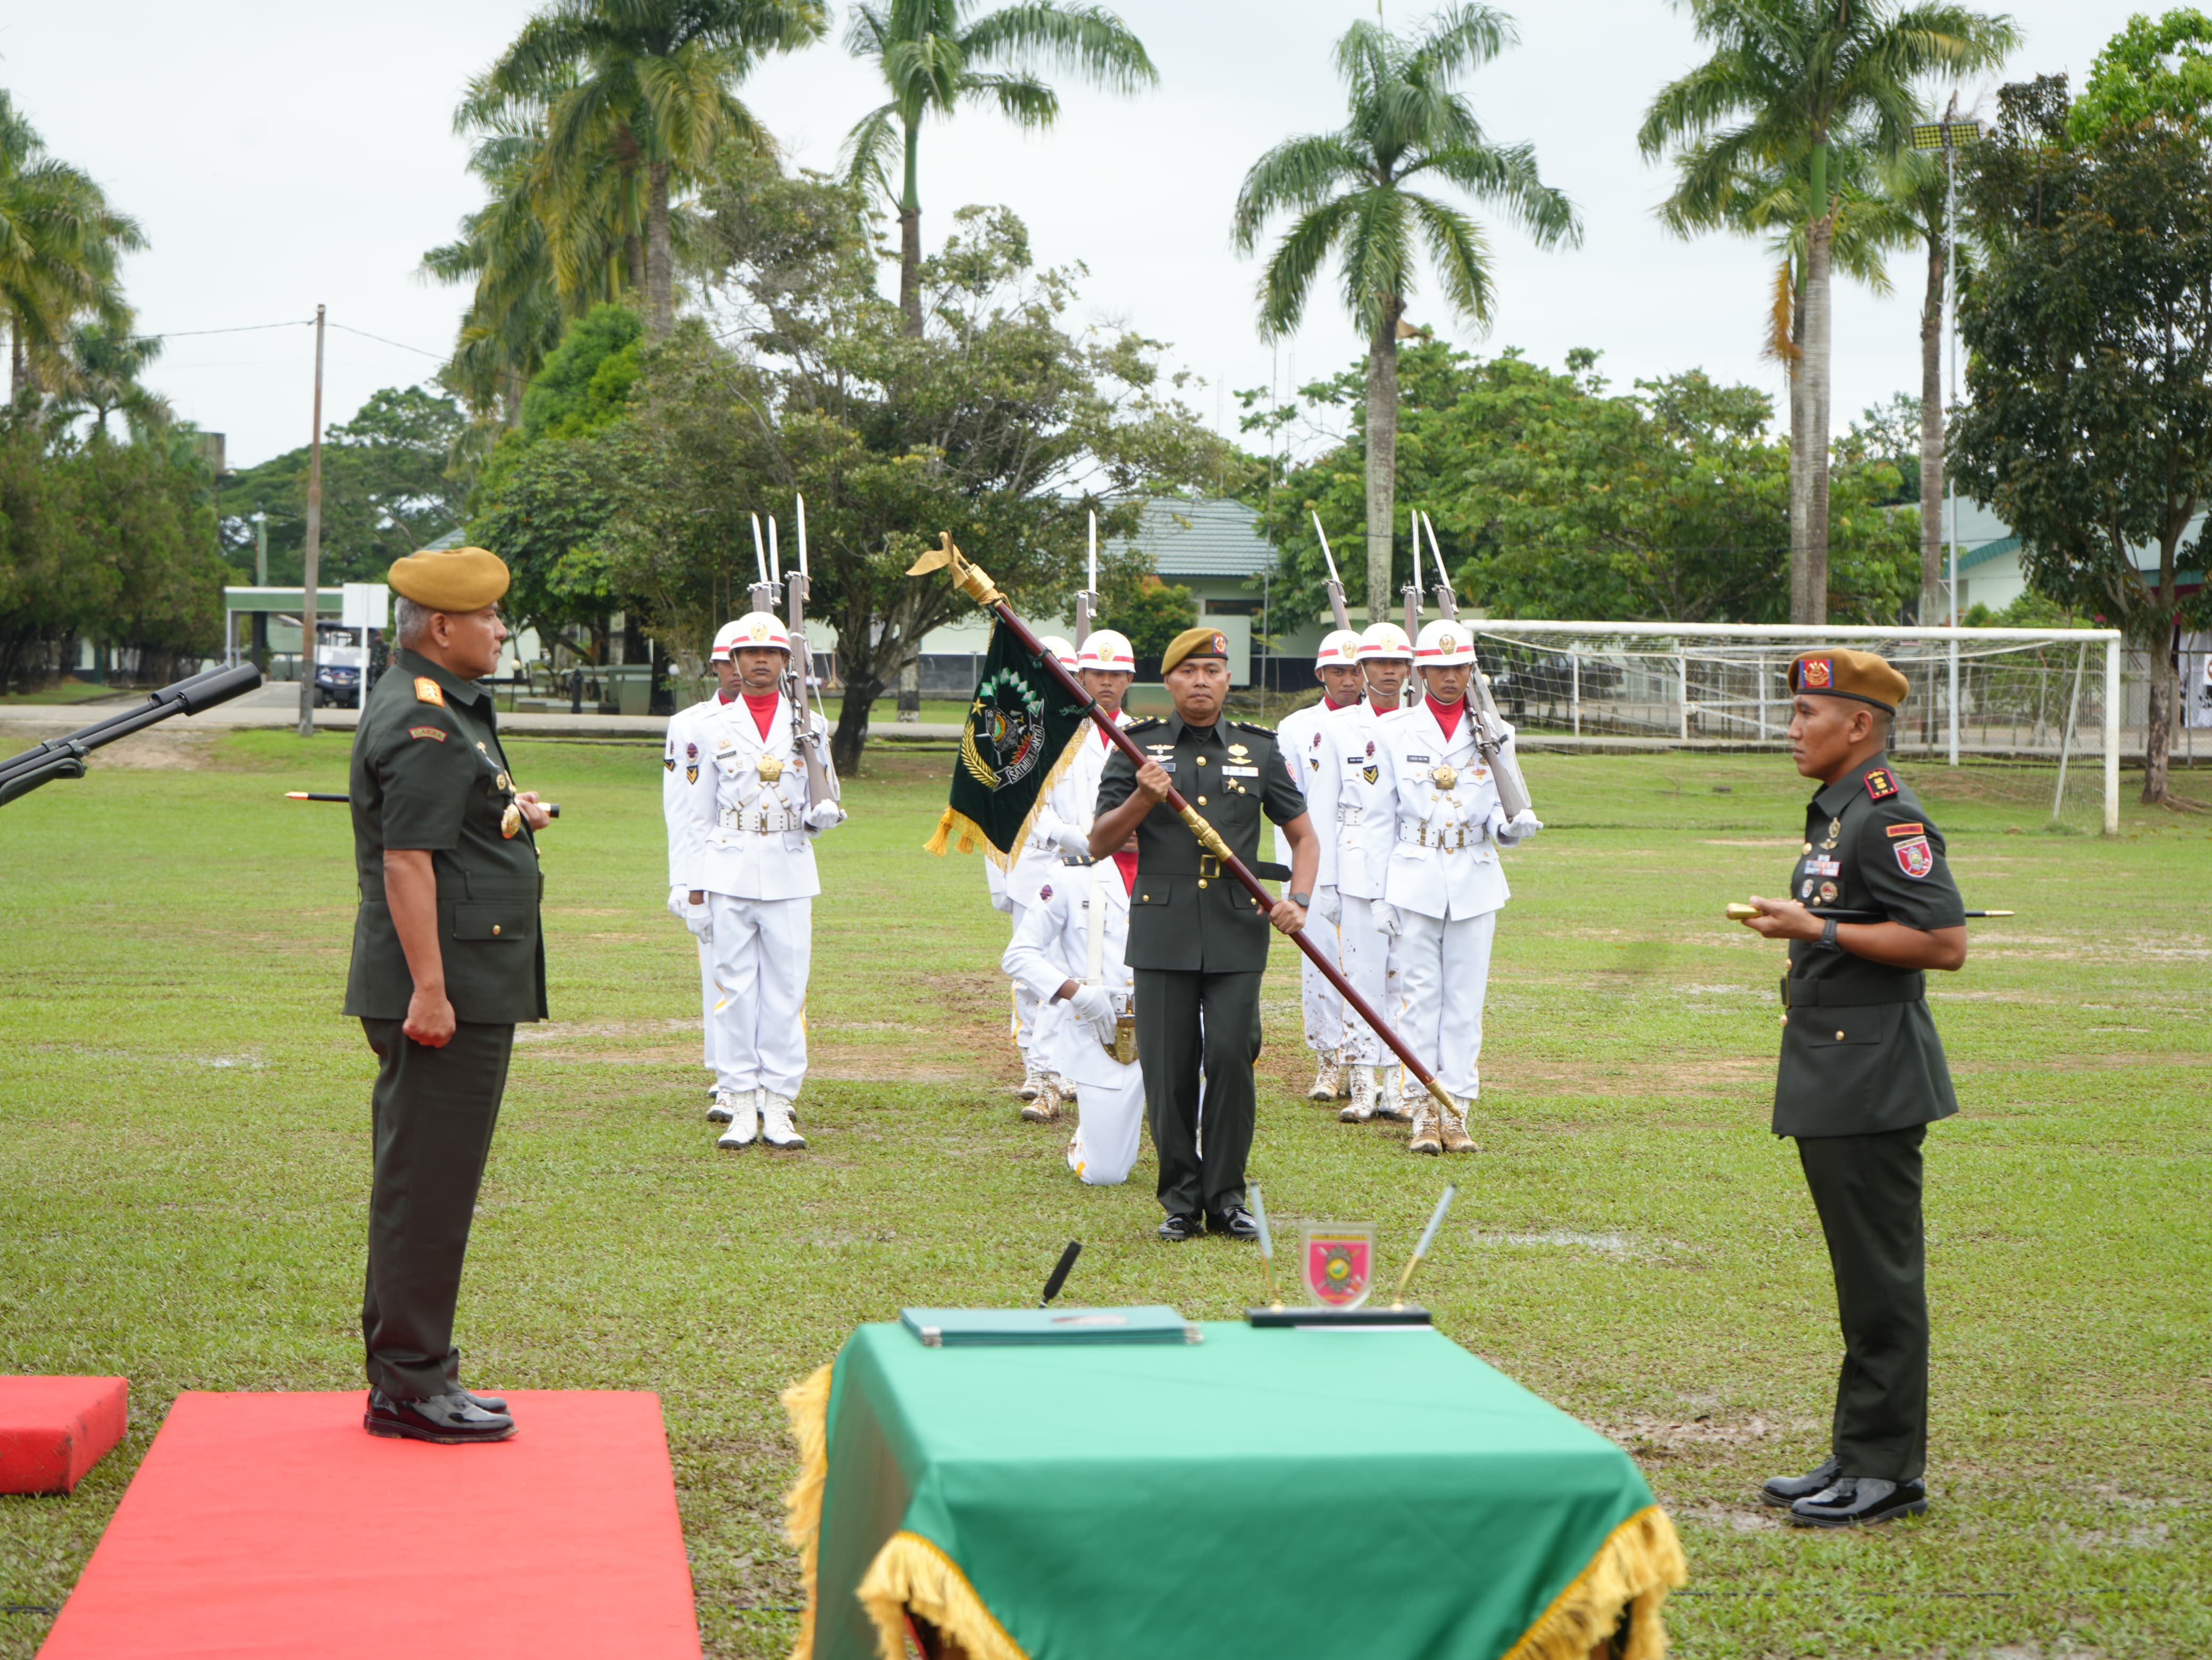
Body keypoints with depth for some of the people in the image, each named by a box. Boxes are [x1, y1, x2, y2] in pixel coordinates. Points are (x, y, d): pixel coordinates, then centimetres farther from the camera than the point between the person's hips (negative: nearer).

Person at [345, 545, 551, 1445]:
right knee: (426, 1188, -5)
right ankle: (411, 1384, 1)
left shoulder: (439, 707, 18)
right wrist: (429, 990, -25)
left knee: (420, 1185, 15)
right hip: (450, 988, -11)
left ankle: (405, 1373, 24)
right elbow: (406, 862, -22)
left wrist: (507, 813, 17)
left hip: (464, 988, 11)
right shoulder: (424, 723, -16)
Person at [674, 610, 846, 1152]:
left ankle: (778, 1107, 5)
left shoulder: (809, 725, 8)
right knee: (735, 989, 0)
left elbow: (819, 802, 12)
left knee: (786, 990, -1)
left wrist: (822, 815, -13)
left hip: (789, 871, 0)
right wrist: (694, 888, 4)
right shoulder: (716, 728, 7)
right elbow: (701, 816, 9)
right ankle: (741, 1106, 6)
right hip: (730, 873, 0)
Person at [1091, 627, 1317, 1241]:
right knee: (1168, 1070, 0)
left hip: (1237, 934, 1)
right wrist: (1142, 800, -14)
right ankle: (1181, 1201, 13)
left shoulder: (1259, 751, 12)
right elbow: (1100, 845, 3)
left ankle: (1226, 1198, 8)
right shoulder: (1139, 748, 7)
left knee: (1232, 1060, -6)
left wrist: (1298, 899, -1)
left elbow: (1303, 836, 17)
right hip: (1163, 933, -1)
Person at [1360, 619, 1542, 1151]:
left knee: (1466, 998, 2)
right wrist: (1378, 893, -2)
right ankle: (1423, 1112, 5)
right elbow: (1378, 818, 3)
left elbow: (1498, 812, 10)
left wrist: (1510, 829, -15)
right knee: (1420, 996, 0)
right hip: (1414, 881, -1)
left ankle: (1456, 1111, 7)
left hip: (1475, 883, 1)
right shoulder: (1394, 733, 3)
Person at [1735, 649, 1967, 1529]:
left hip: (1872, 1079, -10)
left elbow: (1947, 944, -22)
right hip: (1830, 1083, 10)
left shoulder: (1889, 820, -16)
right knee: (1859, 1272, 15)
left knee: (1881, 1276, -4)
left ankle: (1888, 1470, 3)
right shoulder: (1832, 813, 15)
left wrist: (1819, 931, -22)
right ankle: (1857, 1456, 23)